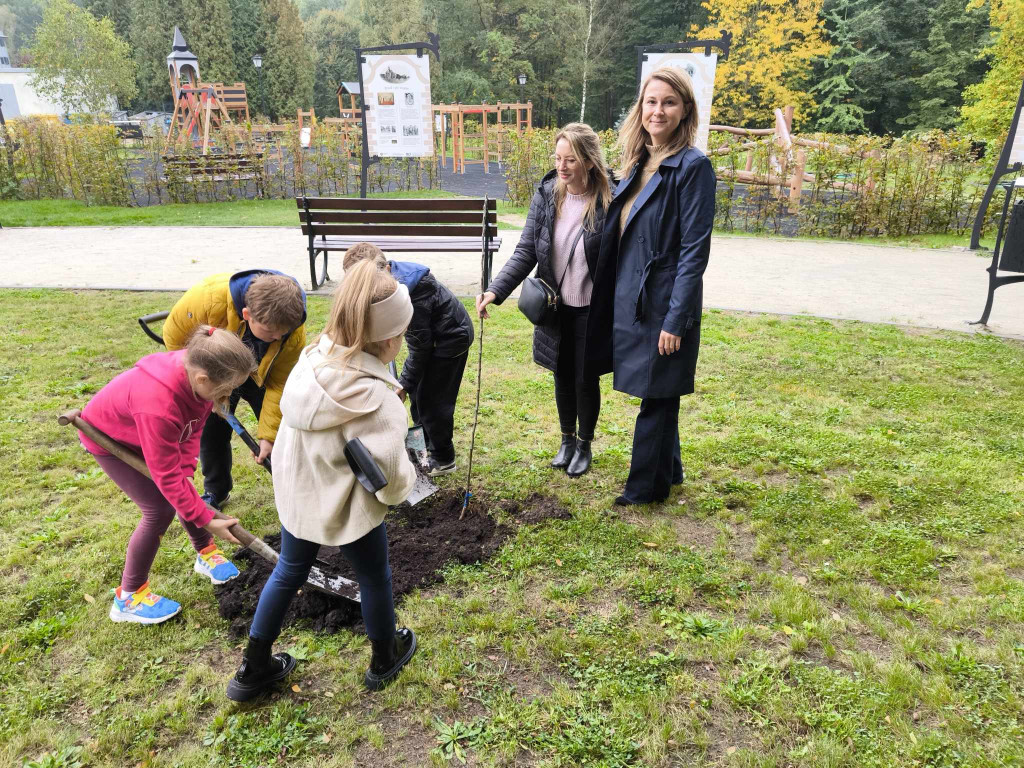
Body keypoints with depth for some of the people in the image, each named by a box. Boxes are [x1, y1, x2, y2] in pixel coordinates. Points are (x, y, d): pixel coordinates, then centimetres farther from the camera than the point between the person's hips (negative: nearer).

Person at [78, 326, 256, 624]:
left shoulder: (195, 370, -26)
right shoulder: (158, 405, -46)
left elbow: (193, 428, -10)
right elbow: (166, 475, -35)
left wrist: (186, 472, -20)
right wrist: (206, 520, -29)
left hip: (144, 430, 7)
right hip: (108, 438, -6)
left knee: (184, 492, 8)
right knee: (160, 510, -10)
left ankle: (205, 553, 31)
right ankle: (128, 598, 6)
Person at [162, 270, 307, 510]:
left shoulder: (295, 332, -37)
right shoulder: (208, 298, -42)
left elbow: (278, 384, -23)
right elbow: (175, 336, -21)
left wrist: (268, 434, -23)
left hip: (261, 374, 0)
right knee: (211, 433, 7)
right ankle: (215, 492, 32)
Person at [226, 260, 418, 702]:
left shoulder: (312, 358, -13)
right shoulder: (373, 398, -33)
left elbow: (298, 428, -1)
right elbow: (391, 477, -26)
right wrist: (403, 486, -5)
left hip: (295, 496, 6)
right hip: (349, 510, -5)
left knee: (289, 571, 25)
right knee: (374, 577, 20)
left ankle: (253, 669, 40)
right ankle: (384, 659, 45)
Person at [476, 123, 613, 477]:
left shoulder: (608, 202, -17)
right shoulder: (546, 195, -6)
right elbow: (526, 252, -5)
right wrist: (496, 290, -18)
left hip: (591, 310, -3)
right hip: (556, 307, 4)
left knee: (586, 380, 10)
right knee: (563, 377, 18)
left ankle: (584, 445, 34)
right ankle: (567, 440, 40)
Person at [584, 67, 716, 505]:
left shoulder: (693, 166, -13)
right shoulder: (638, 162, 10)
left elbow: (695, 250, -16)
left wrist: (675, 320, -19)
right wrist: (614, 298, 14)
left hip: (664, 303, -7)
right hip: (630, 299, 8)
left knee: (657, 397, 6)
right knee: (657, 395, 19)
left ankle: (645, 487, 23)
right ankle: (669, 470, 37)